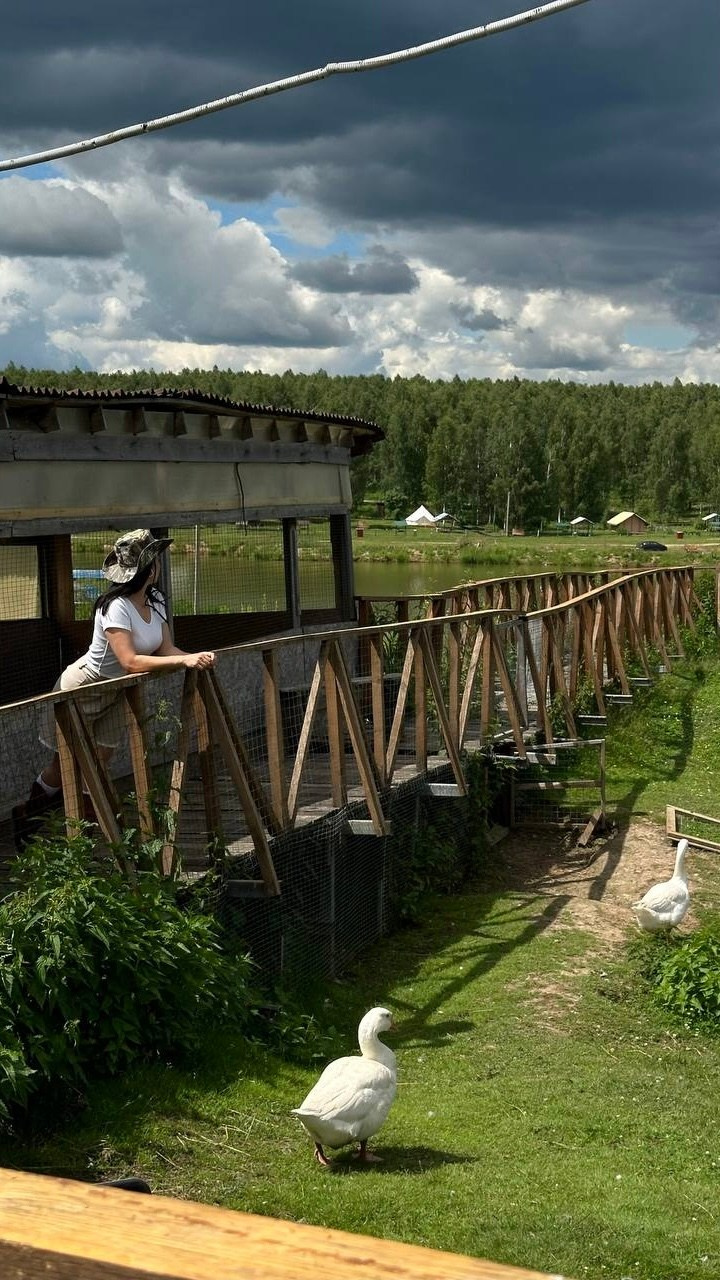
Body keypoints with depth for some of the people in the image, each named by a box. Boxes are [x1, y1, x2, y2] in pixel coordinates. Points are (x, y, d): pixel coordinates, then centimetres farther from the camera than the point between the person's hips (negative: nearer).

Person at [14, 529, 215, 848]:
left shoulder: (155, 601, -5)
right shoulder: (116, 607, -31)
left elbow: (166, 649, -9)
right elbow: (131, 661, -38)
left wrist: (196, 657, -29)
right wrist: (184, 660, -42)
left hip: (113, 692, 7)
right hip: (80, 689, -7)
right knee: (65, 765, 5)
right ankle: (26, 818, 28)